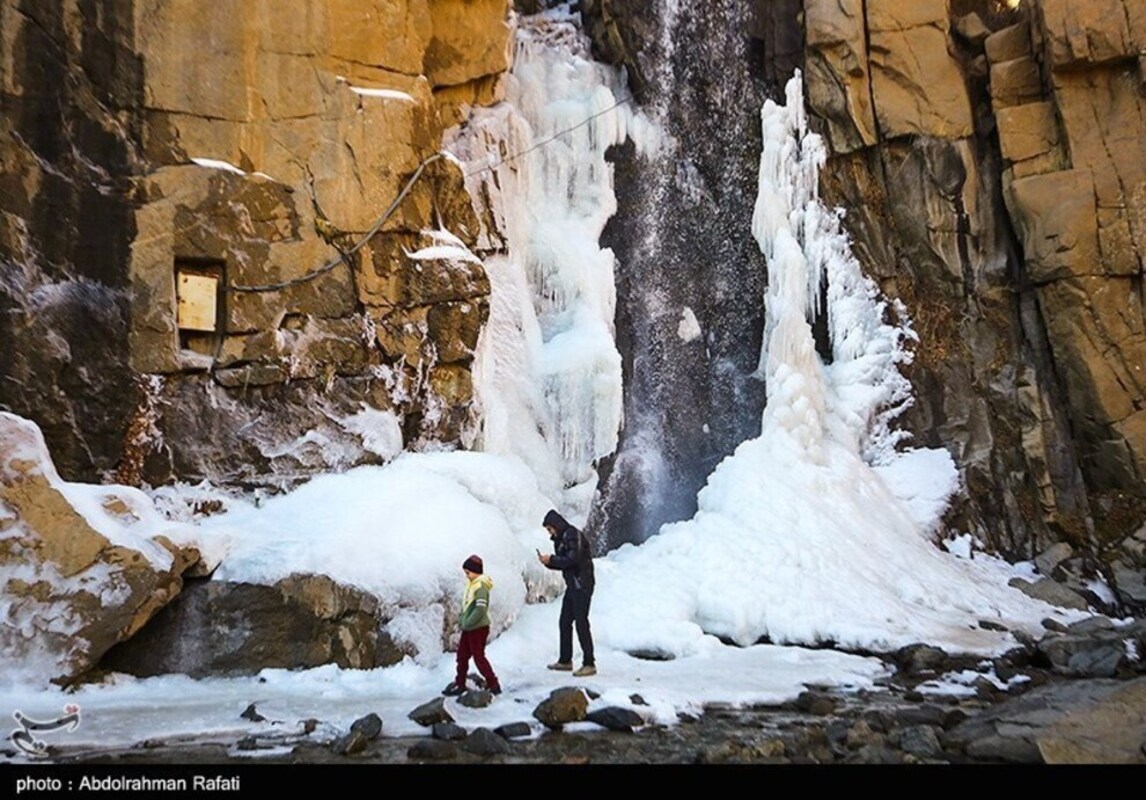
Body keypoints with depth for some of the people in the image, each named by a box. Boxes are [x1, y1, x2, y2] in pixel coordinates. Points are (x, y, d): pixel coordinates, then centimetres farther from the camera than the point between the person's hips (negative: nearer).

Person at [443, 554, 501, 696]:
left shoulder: (481, 586, -20)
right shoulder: (471, 584, 8)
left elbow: (480, 609, -27)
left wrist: (467, 623, -21)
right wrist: (462, 619, 6)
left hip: (478, 628, -9)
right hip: (468, 628, 9)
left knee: (479, 657, -2)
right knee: (462, 655, 15)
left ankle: (493, 685, 7)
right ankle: (460, 685, 27)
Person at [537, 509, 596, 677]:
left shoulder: (573, 535, -14)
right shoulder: (561, 538, 15)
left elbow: (572, 560, -23)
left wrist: (551, 560, -15)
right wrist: (549, 562, 0)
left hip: (581, 586, -10)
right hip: (572, 586, 10)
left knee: (581, 624, -8)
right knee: (564, 623, 14)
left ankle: (589, 664, -4)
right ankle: (565, 660, 25)